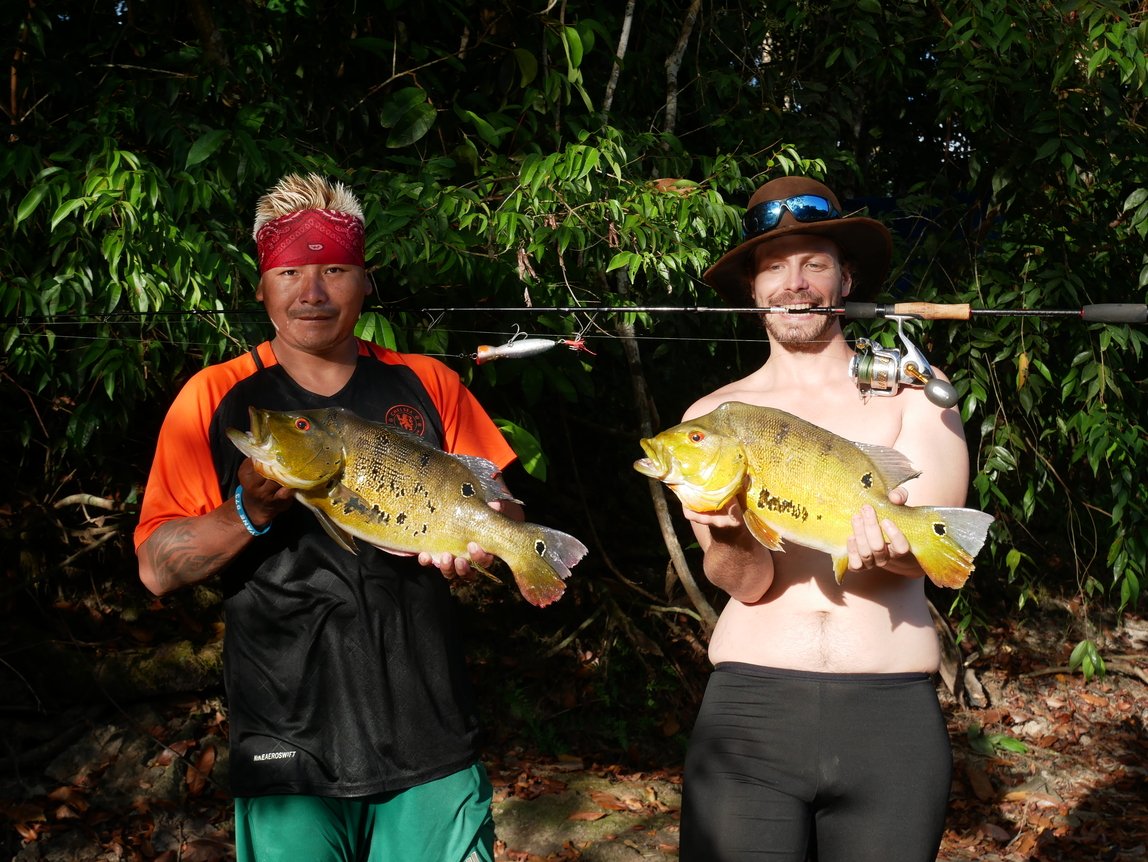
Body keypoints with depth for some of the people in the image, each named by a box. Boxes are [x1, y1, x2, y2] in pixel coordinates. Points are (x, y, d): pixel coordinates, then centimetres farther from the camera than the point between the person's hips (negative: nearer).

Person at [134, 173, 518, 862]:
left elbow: (505, 513, 12)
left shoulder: (427, 385, 7)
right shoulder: (215, 398, 2)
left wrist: (477, 541, -11)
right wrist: (251, 511, -19)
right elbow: (157, 570, -2)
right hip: (288, 744, -1)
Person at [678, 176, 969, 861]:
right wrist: (727, 541, -25)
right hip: (748, 707, 1)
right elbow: (749, 584, -2)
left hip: (892, 710, 0)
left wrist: (893, 549, -30)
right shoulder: (714, 416, 7)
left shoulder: (912, 391, 5)